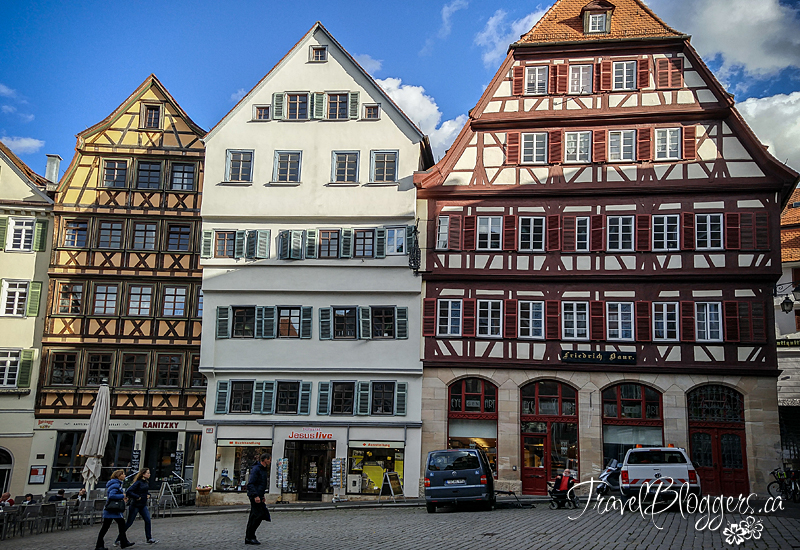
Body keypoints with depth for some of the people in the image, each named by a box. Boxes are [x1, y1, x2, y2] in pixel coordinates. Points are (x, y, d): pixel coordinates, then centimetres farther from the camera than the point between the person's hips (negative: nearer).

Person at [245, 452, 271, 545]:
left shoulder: (264, 469, 18)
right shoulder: (256, 469, -14)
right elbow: (250, 484, -20)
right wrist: (255, 496, -26)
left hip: (258, 496, 10)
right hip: (254, 496, -10)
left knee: (254, 517, 10)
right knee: (259, 515, -11)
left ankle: (248, 538, 13)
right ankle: (250, 537, -6)